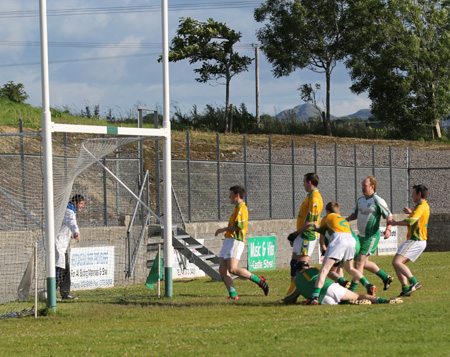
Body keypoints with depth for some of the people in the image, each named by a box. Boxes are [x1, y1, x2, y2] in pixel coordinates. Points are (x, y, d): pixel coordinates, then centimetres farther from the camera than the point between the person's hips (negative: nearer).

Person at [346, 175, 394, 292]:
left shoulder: (378, 201, -16)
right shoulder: (361, 199, 8)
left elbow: (389, 216, -13)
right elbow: (355, 213, 20)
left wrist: (388, 229, -29)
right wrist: (346, 220, 0)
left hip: (371, 236, -9)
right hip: (361, 235, 9)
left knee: (360, 262, -11)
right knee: (365, 263, 17)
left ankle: (352, 289, -9)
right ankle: (386, 278, 33)